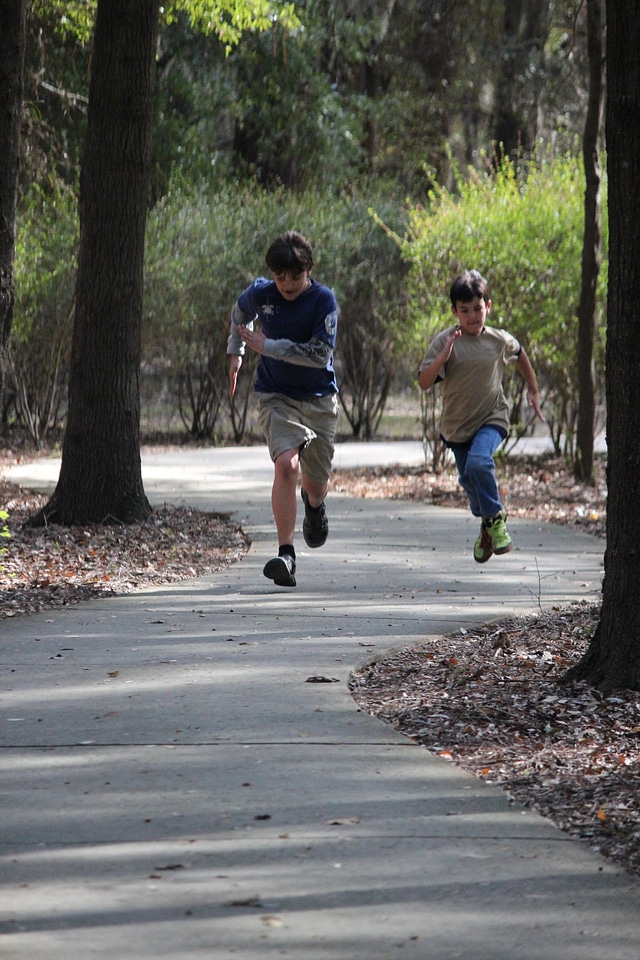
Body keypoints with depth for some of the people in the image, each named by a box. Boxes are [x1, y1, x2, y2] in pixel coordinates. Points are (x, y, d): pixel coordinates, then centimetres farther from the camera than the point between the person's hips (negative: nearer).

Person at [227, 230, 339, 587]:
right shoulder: (261, 293, -6)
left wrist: (267, 346, -22)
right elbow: (241, 313, 20)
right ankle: (286, 555, -27)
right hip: (277, 396, 0)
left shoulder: (324, 300, -15)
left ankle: (314, 504, 52)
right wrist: (236, 351, 23)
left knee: (317, 484, 10)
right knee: (286, 464, -25)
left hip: (320, 399, 0)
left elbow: (321, 354, -24)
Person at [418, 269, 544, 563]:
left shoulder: (500, 340, -5)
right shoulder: (445, 341, -11)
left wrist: (533, 389, 25)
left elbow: (520, 355, 19)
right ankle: (487, 526, 40)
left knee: (479, 461, -29)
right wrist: (443, 357, -32)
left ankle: (495, 518, -11)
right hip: (457, 424, 2)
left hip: (491, 419, -2)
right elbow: (424, 382, -18)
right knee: (468, 479, 14)